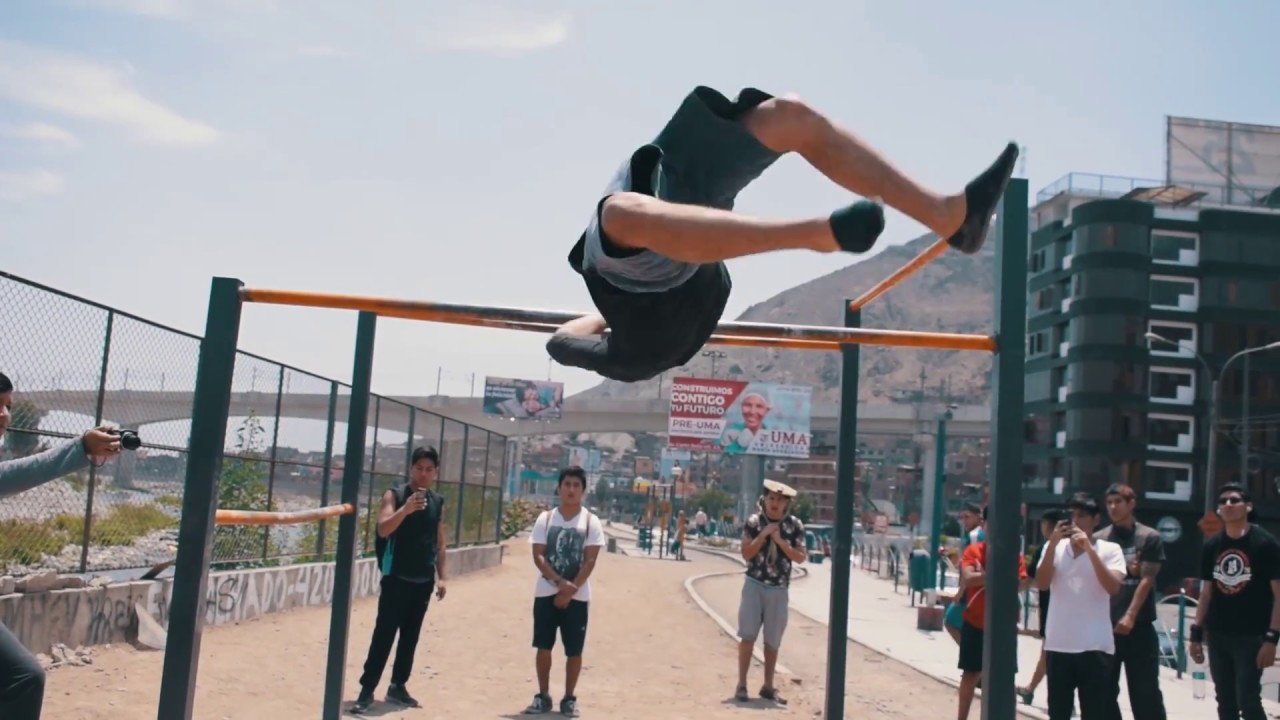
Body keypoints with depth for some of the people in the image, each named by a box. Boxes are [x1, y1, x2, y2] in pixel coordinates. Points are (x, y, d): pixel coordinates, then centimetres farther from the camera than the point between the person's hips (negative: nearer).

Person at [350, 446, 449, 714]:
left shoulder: (438, 502, 8)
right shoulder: (394, 495, -7)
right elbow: (383, 529, -22)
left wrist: (440, 576, 9)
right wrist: (405, 509, -38)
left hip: (424, 580, 5)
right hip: (396, 577, -5)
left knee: (411, 635, 11)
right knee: (384, 633, -6)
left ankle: (397, 686, 22)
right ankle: (367, 690, -1)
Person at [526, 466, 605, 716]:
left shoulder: (590, 521, -2)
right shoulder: (546, 518, 1)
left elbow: (590, 560, -6)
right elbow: (538, 555, -4)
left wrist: (571, 589, -15)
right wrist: (560, 582, -17)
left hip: (577, 596, -1)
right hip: (546, 592, 1)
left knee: (574, 650, 4)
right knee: (543, 645, 5)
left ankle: (569, 698, 17)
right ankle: (543, 696, 19)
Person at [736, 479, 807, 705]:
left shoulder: (795, 525, -1)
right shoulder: (754, 521, -3)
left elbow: (800, 557, -4)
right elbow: (746, 553, -7)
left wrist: (780, 541, -15)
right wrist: (764, 534, -17)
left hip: (779, 589, 2)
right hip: (754, 585, -2)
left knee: (773, 641, 10)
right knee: (747, 635, -3)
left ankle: (768, 686, 21)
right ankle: (741, 685, 4)